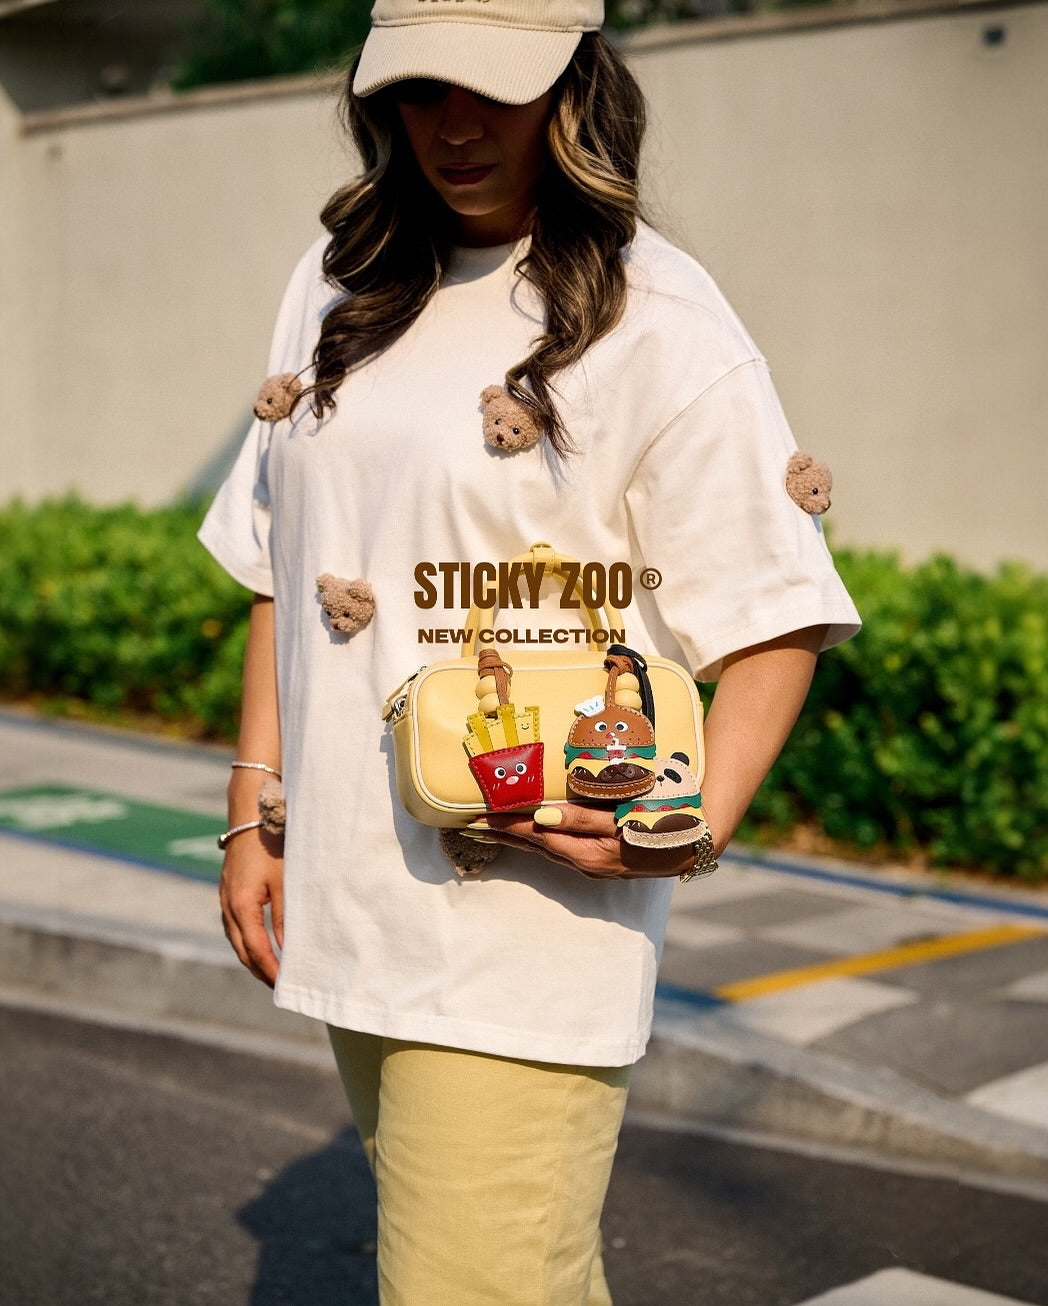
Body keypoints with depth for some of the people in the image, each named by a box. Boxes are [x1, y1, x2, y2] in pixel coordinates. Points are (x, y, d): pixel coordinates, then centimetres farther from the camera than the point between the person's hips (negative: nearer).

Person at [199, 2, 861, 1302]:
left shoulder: (658, 326, -9)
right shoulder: (340, 285, 11)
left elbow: (775, 617, -7)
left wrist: (695, 826, -23)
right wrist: (253, 814, 13)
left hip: (531, 927, -6)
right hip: (352, 907, 6)